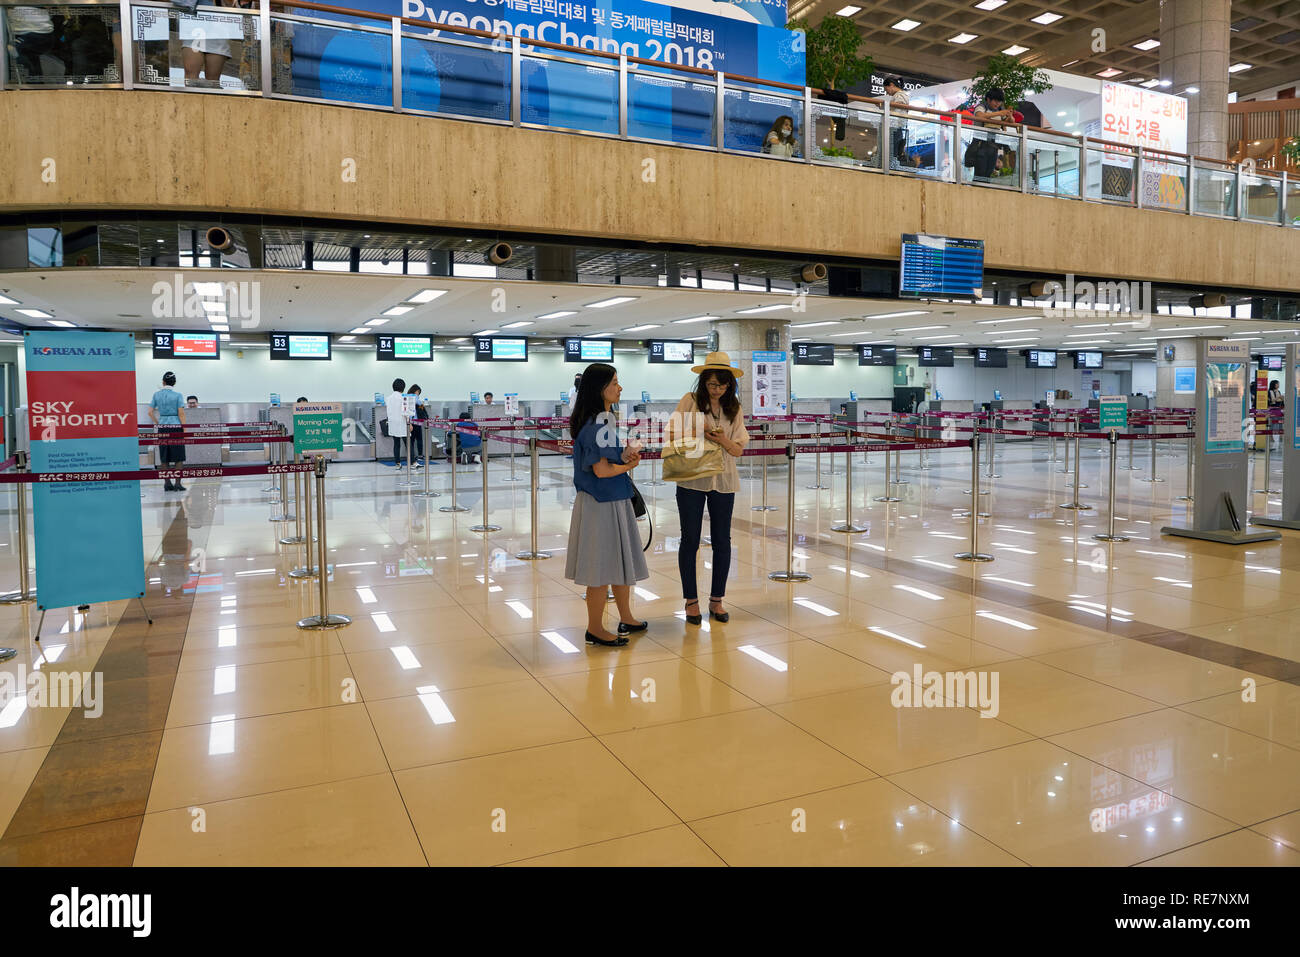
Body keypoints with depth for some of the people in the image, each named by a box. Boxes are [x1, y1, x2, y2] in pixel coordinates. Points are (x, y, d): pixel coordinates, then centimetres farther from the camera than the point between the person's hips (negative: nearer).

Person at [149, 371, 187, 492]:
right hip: (175, 427, -3)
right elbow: (181, 413, -9)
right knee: (178, 457, 2)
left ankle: (167, 483, 13)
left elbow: (150, 412, 2)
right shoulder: (177, 395, -6)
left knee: (164, 457, 11)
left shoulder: (157, 394, 4)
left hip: (162, 427, 4)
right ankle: (177, 483, -1)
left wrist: (158, 423, 14)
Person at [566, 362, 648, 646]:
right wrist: (629, 465, -3)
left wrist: (626, 456, -4)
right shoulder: (594, 424, -19)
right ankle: (595, 629, 13)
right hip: (599, 503, -10)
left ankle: (626, 619, 33)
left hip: (617, 500, 10)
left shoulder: (608, 418, 12)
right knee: (601, 568, 0)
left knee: (621, 562, 19)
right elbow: (601, 470, -21)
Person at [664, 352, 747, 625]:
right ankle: (691, 601, 15)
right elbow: (671, 435, -5)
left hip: (723, 481, 3)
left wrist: (722, 439, -16)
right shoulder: (690, 401, -1)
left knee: (722, 541, 6)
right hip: (691, 480, -2)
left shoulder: (734, 408, 7)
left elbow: (738, 450, 4)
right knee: (690, 540, 3)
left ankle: (717, 600, 19)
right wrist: (700, 432, -19)